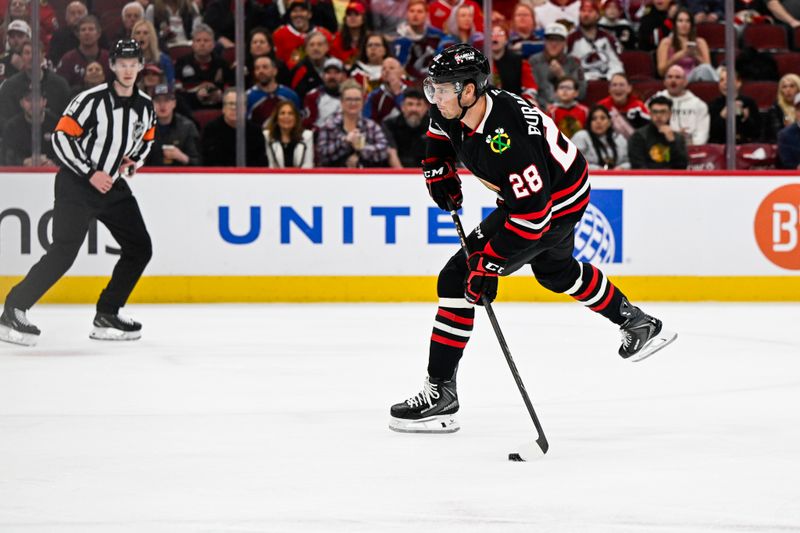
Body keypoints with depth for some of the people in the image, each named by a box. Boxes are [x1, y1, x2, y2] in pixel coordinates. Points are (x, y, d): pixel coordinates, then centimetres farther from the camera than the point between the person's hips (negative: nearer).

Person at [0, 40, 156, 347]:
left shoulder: (145, 107, 4)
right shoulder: (93, 100, -16)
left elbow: (147, 139, 24)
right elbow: (61, 137, -17)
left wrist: (134, 161, 4)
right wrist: (90, 174, -19)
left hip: (113, 185, 7)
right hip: (76, 184, -7)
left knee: (139, 249, 3)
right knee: (63, 253, -17)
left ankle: (107, 316, 11)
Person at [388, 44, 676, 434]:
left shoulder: (507, 138, -38)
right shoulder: (456, 108, -12)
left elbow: (532, 212, -37)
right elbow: (439, 131, 15)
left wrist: (489, 263, -38)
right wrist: (438, 170, 0)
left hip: (557, 203, -10)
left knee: (459, 278, -15)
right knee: (556, 271, 33)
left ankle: (441, 392, -13)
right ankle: (638, 325, 51)